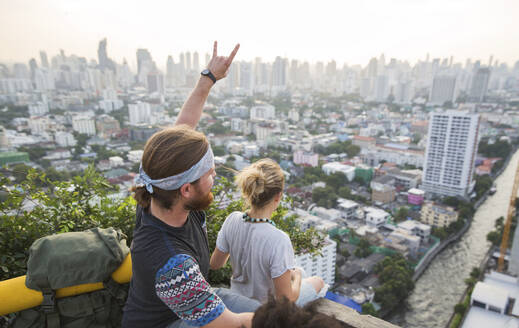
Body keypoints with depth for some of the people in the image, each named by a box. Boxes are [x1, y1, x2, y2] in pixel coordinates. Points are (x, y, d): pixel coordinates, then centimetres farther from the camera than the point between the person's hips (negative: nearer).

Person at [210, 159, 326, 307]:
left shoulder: (232, 220, -21)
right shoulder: (278, 240, -38)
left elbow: (215, 264, -7)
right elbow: (286, 298, -29)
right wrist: (297, 276, -9)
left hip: (238, 297, 5)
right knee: (318, 281, 24)